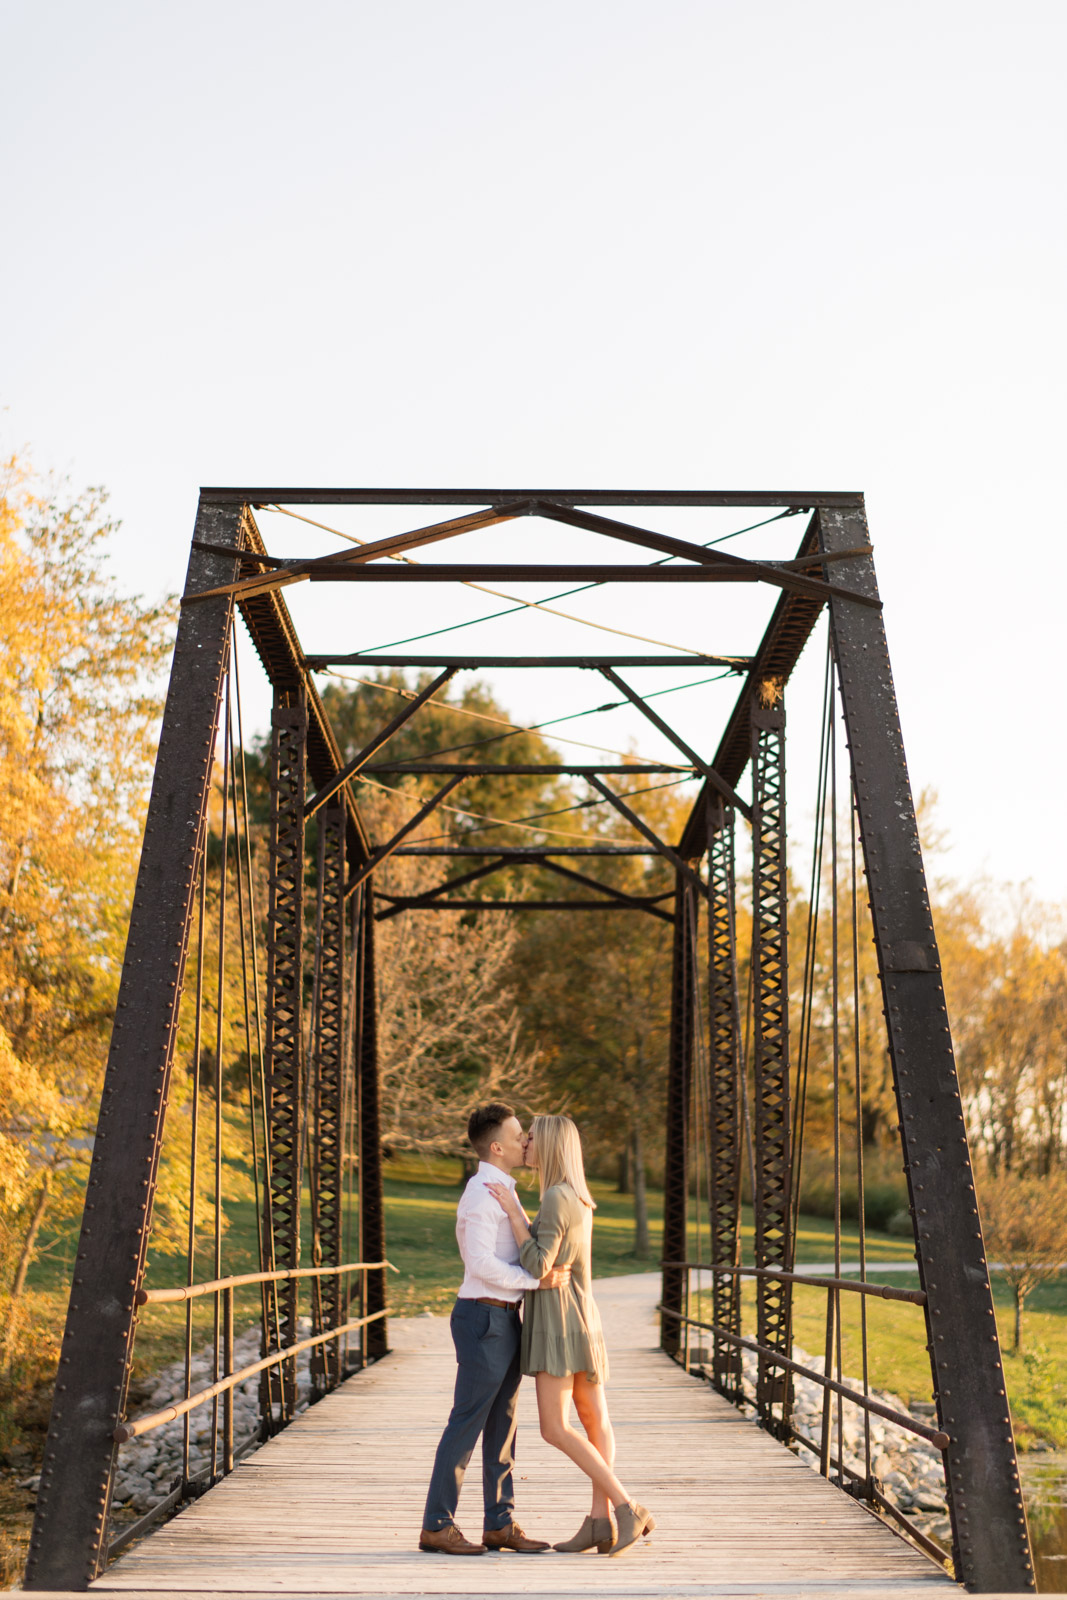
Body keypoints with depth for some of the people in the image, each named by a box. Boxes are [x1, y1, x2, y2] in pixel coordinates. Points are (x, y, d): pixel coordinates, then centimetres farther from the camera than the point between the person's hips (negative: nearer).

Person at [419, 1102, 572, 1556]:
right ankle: (437, 1526, 2)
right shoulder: (482, 1192, -16)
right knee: (467, 1424, -5)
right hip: (484, 1319, -10)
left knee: (502, 1424, 10)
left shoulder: (501, 1191, 16)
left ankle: (500, 1526, 14)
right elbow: (481, 1263, -24)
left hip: (504, 1319, 10)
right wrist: (537, 1281, -20)